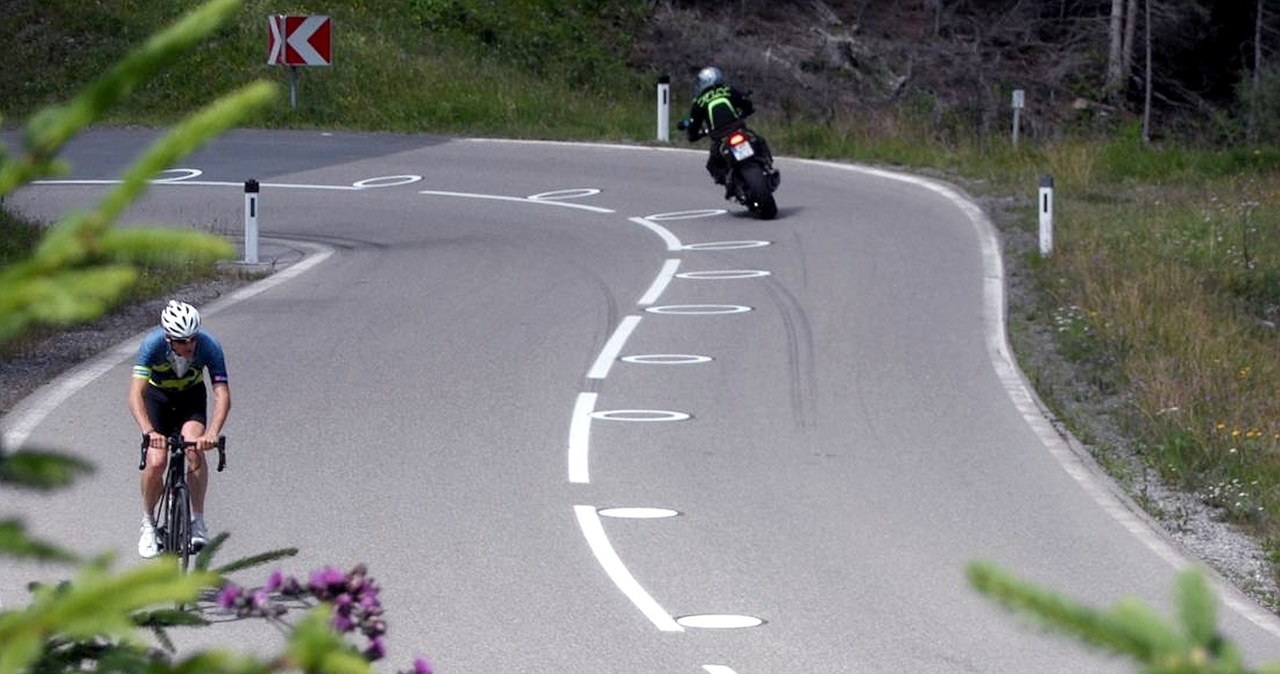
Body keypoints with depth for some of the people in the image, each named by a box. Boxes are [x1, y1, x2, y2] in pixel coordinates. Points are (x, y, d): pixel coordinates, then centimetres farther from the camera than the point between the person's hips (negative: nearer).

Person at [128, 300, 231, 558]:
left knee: (195, 450, -25)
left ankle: (198, 522, -13)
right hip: (157, 395, -1)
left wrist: (212, 433, -51)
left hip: (191, 396, 1)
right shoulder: (153, 344, -34)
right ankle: (148, 524, 7)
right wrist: (149, 432, -56)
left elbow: (222, 395, -34)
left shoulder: (209, 346, -31)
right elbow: (135, 395, -40)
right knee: (156, 462, -17)